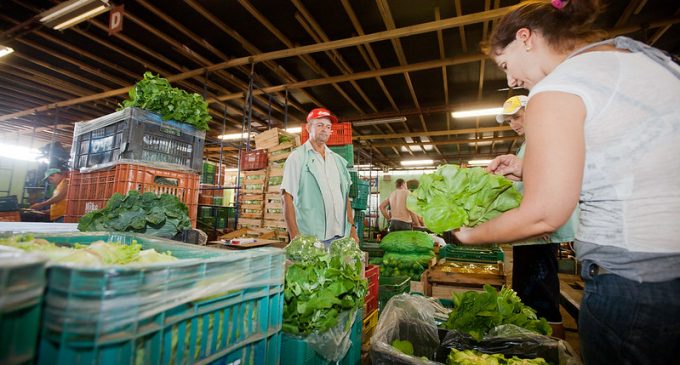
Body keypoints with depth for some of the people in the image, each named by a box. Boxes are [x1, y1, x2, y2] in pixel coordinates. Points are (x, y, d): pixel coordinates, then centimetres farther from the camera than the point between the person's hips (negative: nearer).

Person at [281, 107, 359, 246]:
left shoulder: (338, 160, 14)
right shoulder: (297, 157, -2)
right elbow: (288, 199, -7)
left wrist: (352, 228, 8)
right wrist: (295, 237, -14)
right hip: (311, 238, -4)